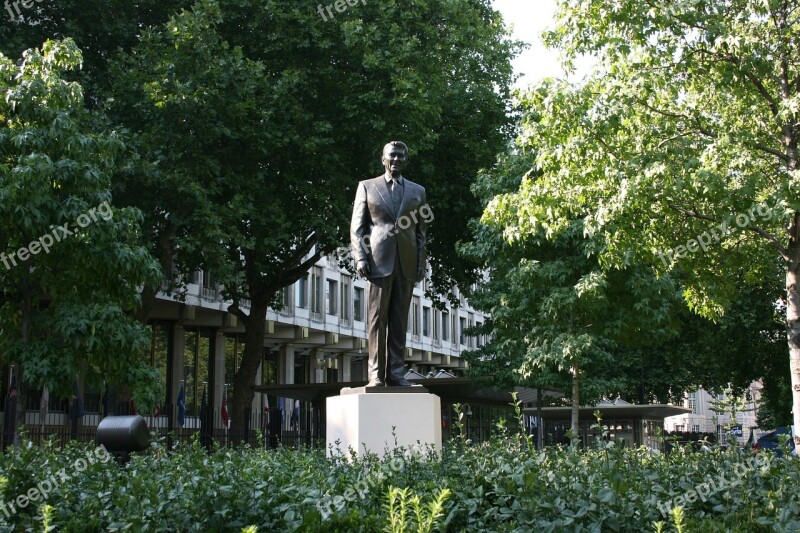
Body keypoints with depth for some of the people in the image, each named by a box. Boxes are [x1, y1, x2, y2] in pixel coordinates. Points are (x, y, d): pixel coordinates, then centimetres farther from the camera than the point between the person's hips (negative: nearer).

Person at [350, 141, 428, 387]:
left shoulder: (417, 191, 16)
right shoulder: (367, 187, 10)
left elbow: (420, 231, 14)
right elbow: (357, 227, 6)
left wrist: (421, 263, 5)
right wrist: (360, 258, -6)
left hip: (407, 263, 2)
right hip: (379, 261, -2)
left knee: (399, 321, 2)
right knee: (377, 320, -3)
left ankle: (395, 373, 4)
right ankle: (376, 374, -2)